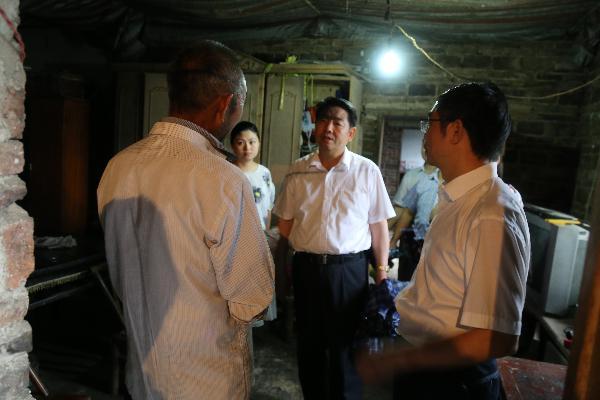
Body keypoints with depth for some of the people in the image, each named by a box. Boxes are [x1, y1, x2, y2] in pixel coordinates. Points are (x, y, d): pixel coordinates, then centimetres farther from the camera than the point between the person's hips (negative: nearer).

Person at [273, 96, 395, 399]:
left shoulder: (367, 171, -3)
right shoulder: (298, 172, 3)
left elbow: (379, 227, 1)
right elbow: (285, 224, 10)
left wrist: (382, 272, -1)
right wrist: (306, 245, -1)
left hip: (349, 269, -2)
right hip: (306, 267, 3)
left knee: (345, 345, 10)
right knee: (309, 344, 18)